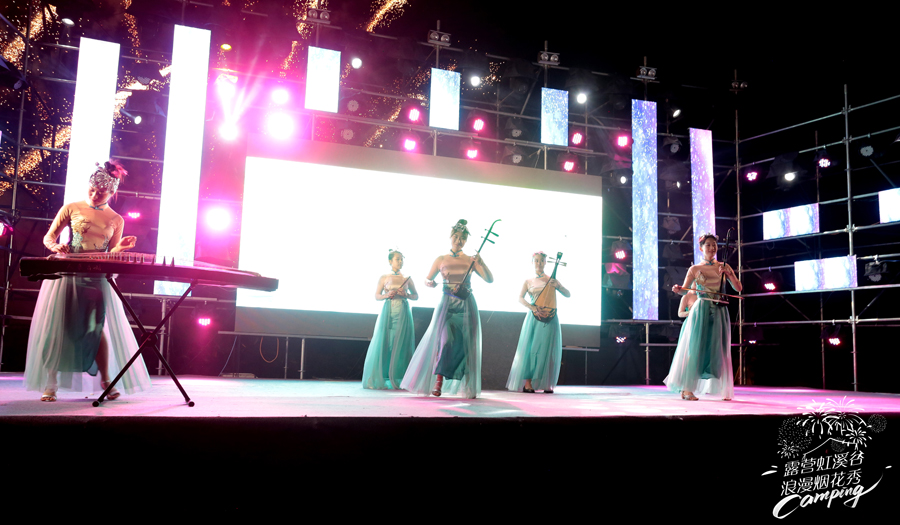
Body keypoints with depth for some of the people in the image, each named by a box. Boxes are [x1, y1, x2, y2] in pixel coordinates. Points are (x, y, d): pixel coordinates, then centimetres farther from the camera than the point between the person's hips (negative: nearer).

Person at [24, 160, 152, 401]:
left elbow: (111, 255, 8)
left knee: (96, 326, -7)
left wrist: (121, 247, -12)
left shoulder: (116, 220, 8)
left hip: (97, 277, 0)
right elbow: (48, 238, 6)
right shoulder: (71, 209, 5)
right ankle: (50, 385, 4)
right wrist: (55, 246, -15)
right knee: (58, 326, -1)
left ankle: (105, 382, 0)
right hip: (67, 273, 0)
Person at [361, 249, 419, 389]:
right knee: (384, 343, -6)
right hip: (388, 311, -1)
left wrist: (406, 295, -4)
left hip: (403, 313, 1)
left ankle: (398, 380, -1)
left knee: (401, 344, -4)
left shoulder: (407, 279, 12)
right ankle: (380, 379, -1)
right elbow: (376, 296, 7)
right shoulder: (384, 278, 8)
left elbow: (416, 296, 16)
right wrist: (387, 295, -12)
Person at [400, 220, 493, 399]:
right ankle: (438, 382, -8)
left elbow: (490, 279, -2)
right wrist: (430, 283, -12)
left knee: (467, 344, 1)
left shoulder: (471, 261, 6)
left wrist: (481, 263, -17)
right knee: (446, 340, -15)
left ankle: (469, 386, 11)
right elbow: (427, 280, 12)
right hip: (447, 305, -1)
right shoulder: (441, 260, 6)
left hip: (467, 305, 1)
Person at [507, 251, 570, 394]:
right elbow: (520, 298, -1)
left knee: (548, 349, -2)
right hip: (534, 318, 0)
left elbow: (568, 295, 7)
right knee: (531, 348, -6)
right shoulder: (528, 281, 11)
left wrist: (557, 286, -12)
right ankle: (527, 383, -5)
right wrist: (533, 308, -18)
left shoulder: (551, 280, 11)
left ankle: (547, 384, 5)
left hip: (550, 318, 0)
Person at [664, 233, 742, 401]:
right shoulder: (695, 269, 5)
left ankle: (723, 390, 13)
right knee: (695, 348, -7)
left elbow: (739, 288, 6)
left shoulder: (724, 267, 11)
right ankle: (687, 389, -7)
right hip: (701, 310, -2)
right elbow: (684, 290, -3)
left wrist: (729, 273, -9)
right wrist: (677, 289, -25)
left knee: (718, 351, 5)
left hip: (719, 312, 2)